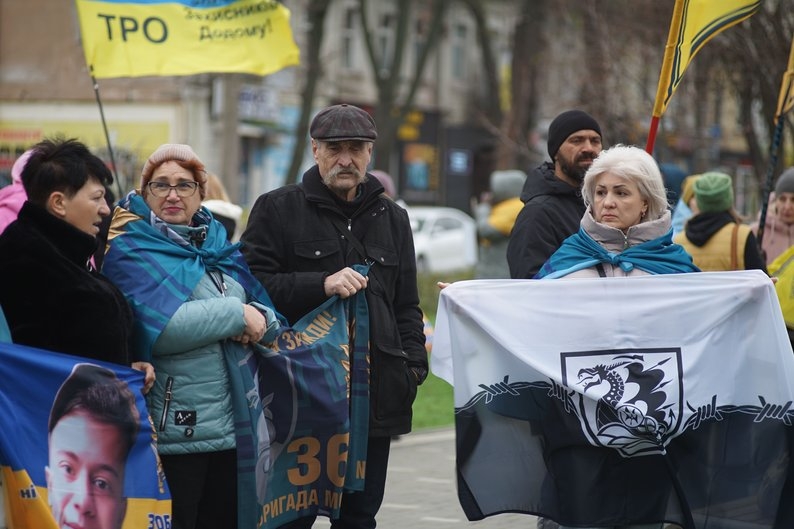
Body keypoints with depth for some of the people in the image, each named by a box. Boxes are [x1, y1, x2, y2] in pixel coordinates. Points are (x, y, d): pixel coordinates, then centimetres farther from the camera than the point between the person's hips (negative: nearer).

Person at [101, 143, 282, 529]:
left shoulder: (219, 247, 16)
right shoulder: (129, 251, -5)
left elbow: (271, 322, 13)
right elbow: (161, 327, -21)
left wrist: (261, 320, -11)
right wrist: (237, 314, -15)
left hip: (233, 426, 7)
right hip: (172, 431, -7)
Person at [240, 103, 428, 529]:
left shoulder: (392, 218, 16)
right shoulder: (277, 210, 1)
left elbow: (406, 304, 20)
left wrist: (413, 365, 7)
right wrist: (321, 284, -19)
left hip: (375, 393, 4)